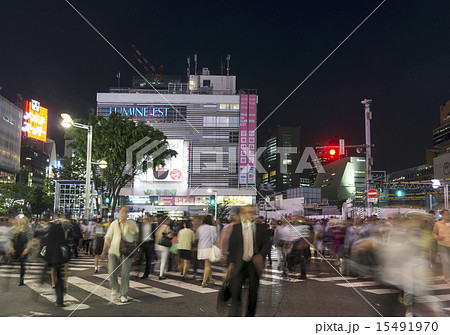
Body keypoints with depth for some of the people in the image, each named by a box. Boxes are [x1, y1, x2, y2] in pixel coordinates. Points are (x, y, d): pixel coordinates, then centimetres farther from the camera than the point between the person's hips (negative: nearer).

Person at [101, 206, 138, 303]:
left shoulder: (131, 222, 2)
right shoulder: (114, 223, 7)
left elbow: (136, 231, -21)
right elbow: (108, 237, 9)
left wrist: (127, 221, -22)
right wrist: (104, 250, 4)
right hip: (113, 251, 2)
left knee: (125, 273, -4)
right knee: (112, 272, -6)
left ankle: (123, 295, 9)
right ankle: (115, 290, 20)